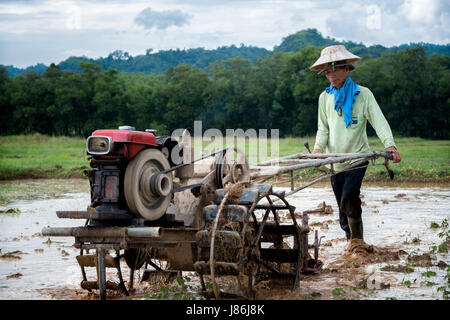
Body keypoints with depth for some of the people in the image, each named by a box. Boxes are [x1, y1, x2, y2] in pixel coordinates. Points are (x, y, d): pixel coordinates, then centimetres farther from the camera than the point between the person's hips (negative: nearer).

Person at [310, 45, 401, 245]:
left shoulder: (362, 94, -3)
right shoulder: (325, 97, 8)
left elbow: (379, 121, -10)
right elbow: (323, 128, 11)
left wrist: (390, 144, -27)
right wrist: (318, 147, -9)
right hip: (335, 160, 4)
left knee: (348, 201, -19)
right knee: (343, 207, 9)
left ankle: (358, 241, -7)